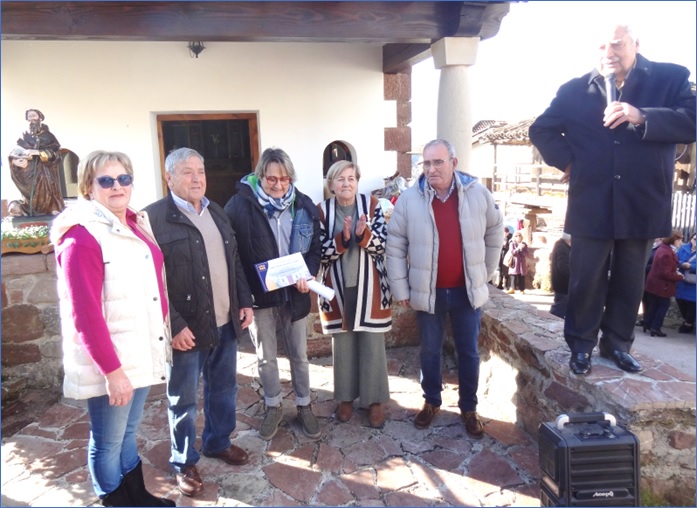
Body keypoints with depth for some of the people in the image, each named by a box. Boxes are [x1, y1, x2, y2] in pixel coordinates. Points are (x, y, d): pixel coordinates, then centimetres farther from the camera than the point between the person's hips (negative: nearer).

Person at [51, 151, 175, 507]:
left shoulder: (137, 224, 7)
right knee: (108, 443, 12)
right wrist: (112, 369, -19)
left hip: (142, 352, 8)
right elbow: (84, 314, -20)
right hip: (109, 362, -7)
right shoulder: (81, 237, -16)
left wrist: (166, 331, 9)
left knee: (129, 432, 24)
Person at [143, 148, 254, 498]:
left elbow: (235, 262, 15)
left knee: (223, 389, 21)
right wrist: (174, 325, -19)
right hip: (186, 328, -6)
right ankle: (184, 461, 31)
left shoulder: (216, 212, 10)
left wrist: (245, 301, 9)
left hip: (225, 323, 7)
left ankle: (218, 442, 43)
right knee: (183, 400, 11)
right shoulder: (154, 216, -12)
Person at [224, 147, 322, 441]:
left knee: (299, 355, 15)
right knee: (266, 357, 14)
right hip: (259, 295, -2)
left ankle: (304, 406, 34)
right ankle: (273, 407, 35)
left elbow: (315, 248, 6)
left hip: (295, 293, 2)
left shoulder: (304, 206, -1)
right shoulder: (240, 205, -11)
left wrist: (309, 275, -12)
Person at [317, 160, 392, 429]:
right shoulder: (322, 211, -1)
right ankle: (346, 397, 29)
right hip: (338, 287, 1)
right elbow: (320, 253, -7)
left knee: (373, 344, 7)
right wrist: (342, 238, -22)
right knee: (342, 344, 12)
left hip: (370, 286, 0)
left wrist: (364, 235, -25)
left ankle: (375, 399, 23)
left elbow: (383, 245, -6)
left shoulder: (372, 205, -2)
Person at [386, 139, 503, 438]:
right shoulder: (409, 199, -10)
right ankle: (431, 402, 37)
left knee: (468, 352, 13)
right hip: (427, 292, 0)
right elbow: (395, 246, -6)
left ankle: (469, 408, 33)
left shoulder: (478, 194, -6)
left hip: (467, 290, 1)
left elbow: (495, 231, 8)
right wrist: (400, 289, -6)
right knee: (430, 351, 16)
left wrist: (485, 273, 9)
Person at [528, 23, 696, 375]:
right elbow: (541, 129, 11)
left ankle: (617, 345, 29)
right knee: (586, 281, 6)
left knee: (630, 282, 12)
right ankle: (581, 346, 21)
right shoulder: (575, 90, 4)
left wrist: (641, 117, -23)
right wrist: (567, 161, -1)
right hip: (591, 205, 0)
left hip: (642, 204, 1)